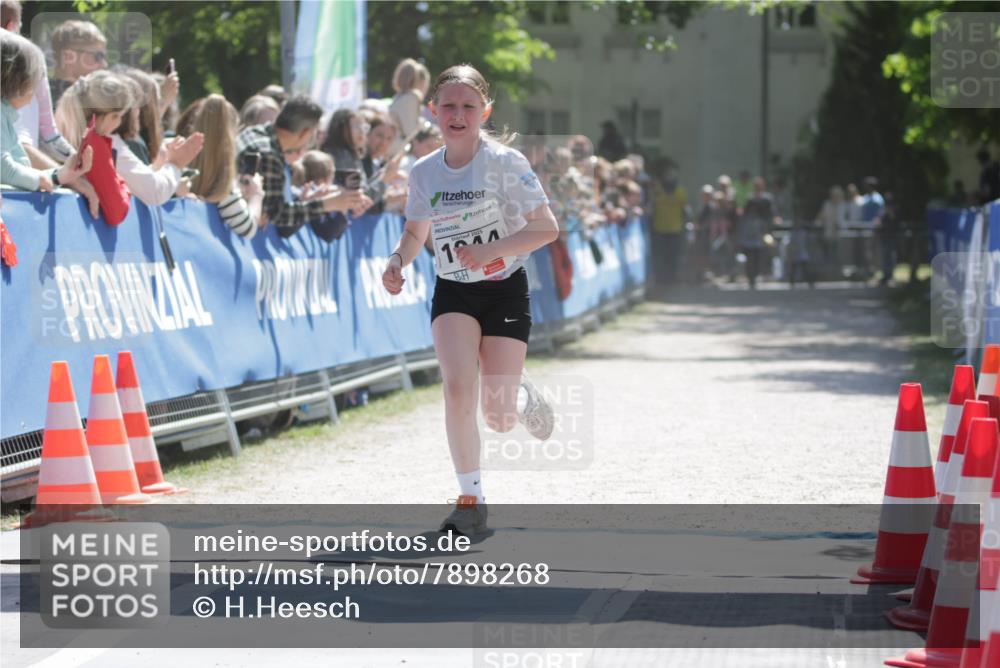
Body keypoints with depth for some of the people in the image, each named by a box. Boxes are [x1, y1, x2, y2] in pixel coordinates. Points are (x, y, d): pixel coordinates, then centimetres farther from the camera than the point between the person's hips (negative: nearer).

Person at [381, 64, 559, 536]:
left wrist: (490, 251, -23)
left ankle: (523, 398, 36)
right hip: (452, 293, 3)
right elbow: (416, 231, 16)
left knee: (498, 419, -3)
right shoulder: (424, 173, -1)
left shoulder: (504, 162, -13)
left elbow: (547, 228, -13)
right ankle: (471, 501, -12)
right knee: (457, 386, -22)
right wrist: (398, 261, -6)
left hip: (505, 290, -2)